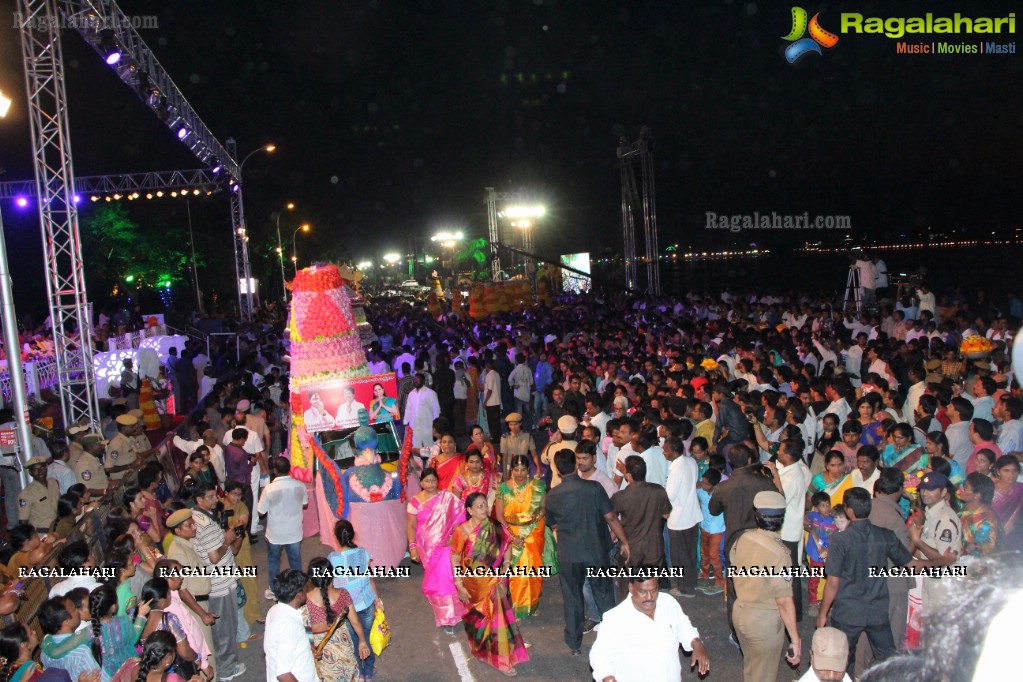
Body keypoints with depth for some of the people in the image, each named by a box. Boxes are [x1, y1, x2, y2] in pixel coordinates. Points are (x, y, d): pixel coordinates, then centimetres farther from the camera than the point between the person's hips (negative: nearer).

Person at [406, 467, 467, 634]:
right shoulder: (415, 501, -1)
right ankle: (445, 615, 26)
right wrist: (412, 546, -4)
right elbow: (412, 526, 2)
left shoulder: (448, 497, -5)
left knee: (445, 578, -9)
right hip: (427, 547, 2)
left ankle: (448, 618, 7)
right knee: (434, 579, 6)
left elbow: (460, 515, -7)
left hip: (445, 545, -2)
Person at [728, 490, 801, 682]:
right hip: (765, 621, -5)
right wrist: (795, 639, -16)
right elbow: (784, 602, -25)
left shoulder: (742, 539, -10)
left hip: (739, 612, 5)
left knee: (749, 666, 29)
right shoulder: (779, 554, -28)